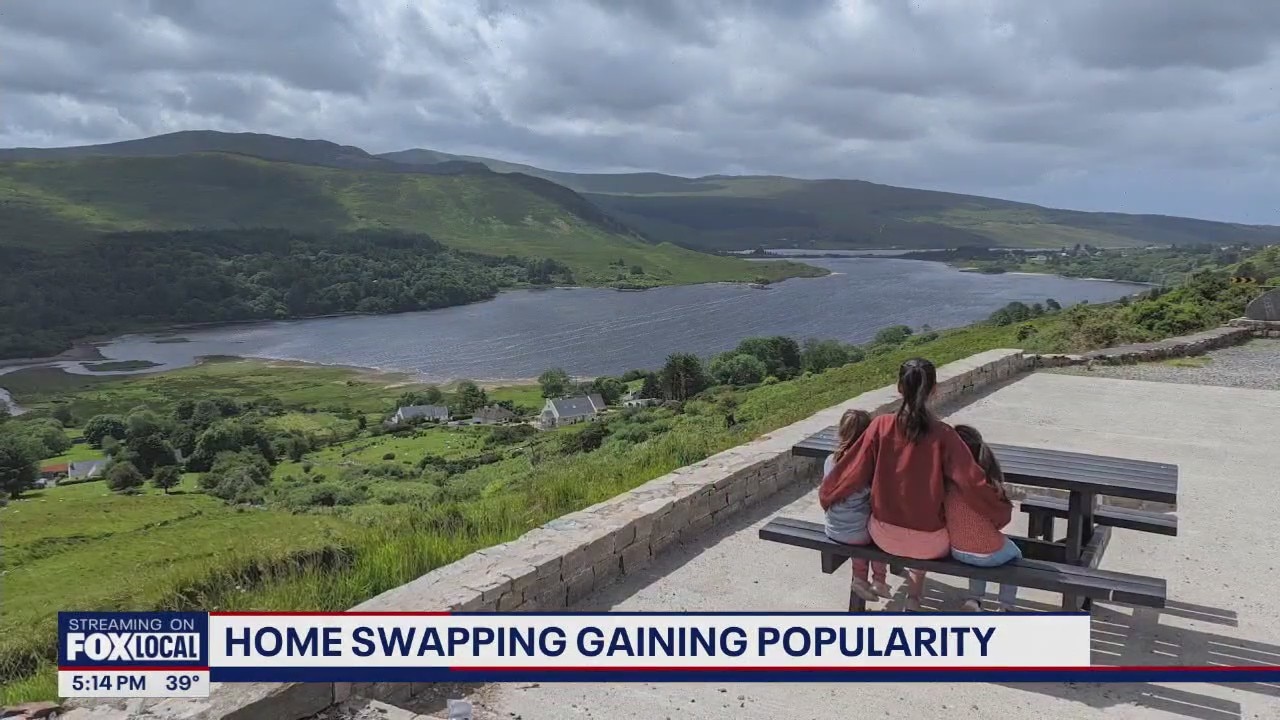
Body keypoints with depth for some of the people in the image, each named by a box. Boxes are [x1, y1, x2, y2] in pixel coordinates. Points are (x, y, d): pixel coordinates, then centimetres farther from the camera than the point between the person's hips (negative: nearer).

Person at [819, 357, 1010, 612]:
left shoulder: (881, 426, -15)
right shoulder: (942, 435, -20)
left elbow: (852, 471, -8)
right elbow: (973, 483, -17)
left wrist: (825, 496, 9)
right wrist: (1003, 510, 1)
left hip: (885, 536, 1)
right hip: (929, 543, -1)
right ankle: (914, 595, 36)